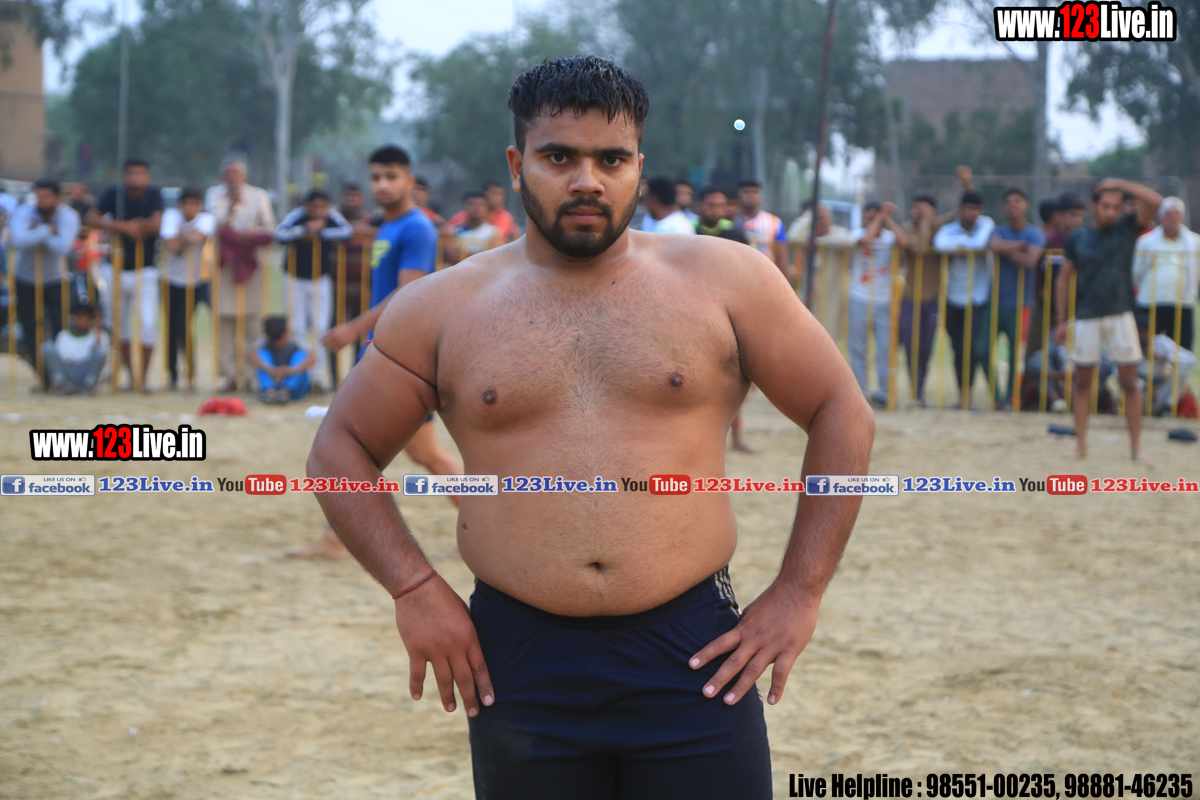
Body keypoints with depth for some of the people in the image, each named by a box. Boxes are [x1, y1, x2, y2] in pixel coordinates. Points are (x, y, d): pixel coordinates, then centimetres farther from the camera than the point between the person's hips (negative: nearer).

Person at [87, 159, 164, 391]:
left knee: (148, 324, -11)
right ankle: (131, 376, 21)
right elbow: (91, 218, -14)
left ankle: (143, 378, -2)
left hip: (144, 272, -1)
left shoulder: (154, 195, -5)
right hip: (116, 270, 1)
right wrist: (126, 227, -22)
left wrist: (116, 227, -14)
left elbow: (155, 224, -19)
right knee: (121, 327, 8)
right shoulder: (114, 194, -4)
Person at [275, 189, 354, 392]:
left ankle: (317, 377, 4)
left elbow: (347, 232, -31)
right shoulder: (297, 215, -18)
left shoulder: (332, 217, -14)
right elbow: (280, 235, -32)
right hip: (296, 279, -1)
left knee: (321, 328, -2)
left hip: (321, 280, 1)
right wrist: (306, 229, -33)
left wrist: (320, 232, -28)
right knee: (297, 328, -1)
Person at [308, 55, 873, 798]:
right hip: (518, 670, 1)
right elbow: (341, 451, 12)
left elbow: (844, 414, 6)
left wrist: (800, 593, 0)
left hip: (693, 658, -1)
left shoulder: (723, 278, 2)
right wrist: (414, 589, -1)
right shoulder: (442, 310, 5)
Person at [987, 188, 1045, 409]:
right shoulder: (999, 231, 11)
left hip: (1018, 304, -3)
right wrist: (1020, 245, -9)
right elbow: (994, 245, -14)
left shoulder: (1034, 234, 1)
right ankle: (996, 396, 6)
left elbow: (1030, 261, -17)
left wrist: (1007, 250, -7)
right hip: (995, 302, 3)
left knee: (1016, 354, -3)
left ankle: (1011, 398, 10)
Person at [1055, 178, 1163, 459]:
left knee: (1129, 381, -1)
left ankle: (1136, 444, 2)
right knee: (1082, 380, 4)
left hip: (1121, 315, -1)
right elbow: (1063, 279, 10)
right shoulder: (1077, 238, 6)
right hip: (1087, 318, 1)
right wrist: (1062, 320, 6)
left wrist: (1120, 183, -8)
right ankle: (1081, 442, 10)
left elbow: (1155, 202, -11)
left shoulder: (1127, 228, 3)